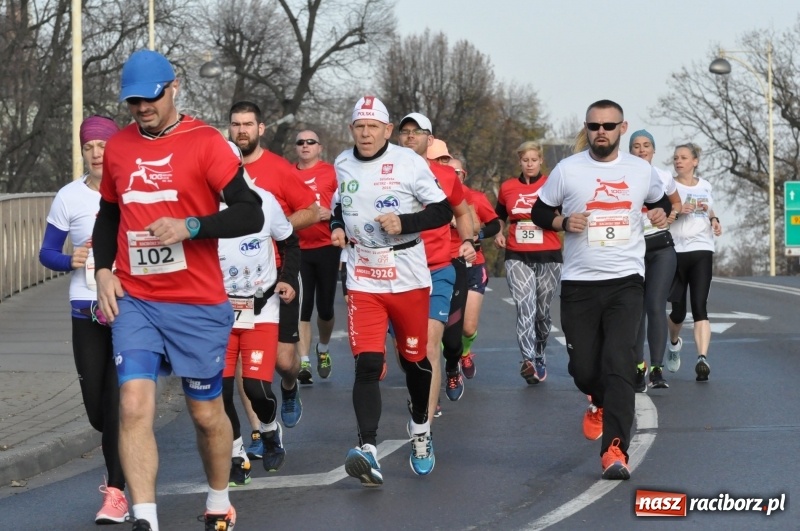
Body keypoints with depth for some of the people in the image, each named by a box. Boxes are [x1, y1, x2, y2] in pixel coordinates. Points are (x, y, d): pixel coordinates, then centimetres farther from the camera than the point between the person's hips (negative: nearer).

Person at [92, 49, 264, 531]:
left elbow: (250, 214, -12)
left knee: (207, 413, 9)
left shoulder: (205, 142, -7)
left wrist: (189, 227, -23)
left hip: (198, 304, -3)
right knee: (135, 405, -13)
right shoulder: (118, 147, 8)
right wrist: (103, 270, 7)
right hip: (133, 301, 3)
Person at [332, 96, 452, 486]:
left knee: (414, 359, 13)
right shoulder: (342, 166, 5)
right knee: (367, 365, -13)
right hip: (363, 283, 2)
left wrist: (405, 222, -20)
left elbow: (443, 211, -6)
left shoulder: (409, 163, -8)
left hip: (408, 279, -2)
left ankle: (420, 429, 40)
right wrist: (338, 228, 3)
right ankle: (368, 451, -22)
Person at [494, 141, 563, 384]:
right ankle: (529, 362, -29)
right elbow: (499, 216, 25)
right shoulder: (507, 188, 8)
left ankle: (540, 357, 32)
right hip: (517, 257, 0)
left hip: (548, 257, 0)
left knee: (542, 312, 10)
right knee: (525, 308, -18)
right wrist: (498, 233, 6)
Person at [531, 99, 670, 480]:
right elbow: (539, 212, 10)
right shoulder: (567, 170, 1)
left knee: (619, 364, -16)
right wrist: (563, 222, -11)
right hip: (579, 283, 1)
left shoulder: (642, 171, 7)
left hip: (625, 280, 0)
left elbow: (659, 200, 26)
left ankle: (614, 450, -20)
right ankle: (600, 402, 40)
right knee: (582, 367, 3)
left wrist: (661, 213, 3)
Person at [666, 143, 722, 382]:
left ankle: (703, 359, -24)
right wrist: (678, 210, -22)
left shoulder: (705, 186, 13)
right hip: (675, 250, -1)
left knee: (700, 306, -13)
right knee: (678, 309, 5)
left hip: (701, 249, 1)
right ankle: (674, 343, 39)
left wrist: (714, 221, 7)